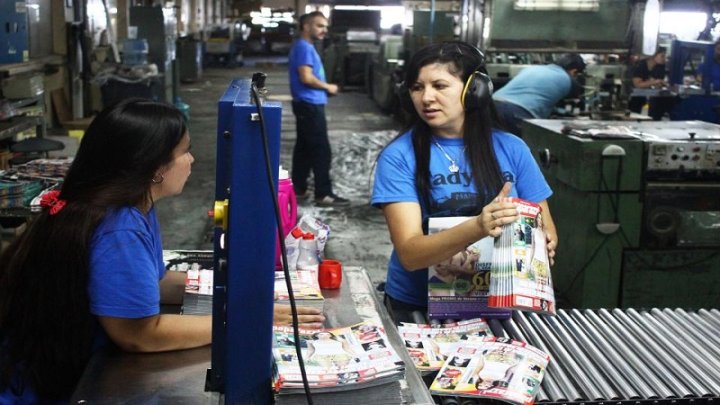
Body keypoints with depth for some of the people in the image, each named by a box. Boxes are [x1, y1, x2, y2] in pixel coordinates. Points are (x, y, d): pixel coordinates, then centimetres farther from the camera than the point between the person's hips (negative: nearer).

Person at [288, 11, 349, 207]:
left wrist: (325, 87, 9)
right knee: (321, 150, -8)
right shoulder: (304, 47, -15)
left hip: (307, 105, 11)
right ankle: (324, 194, -5)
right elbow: (306, 77, -23)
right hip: (310, 105, -11)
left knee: (304, 148, 13)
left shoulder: (306, 47, 17)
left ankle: (299, 189, 19)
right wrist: (328, 87, -10)